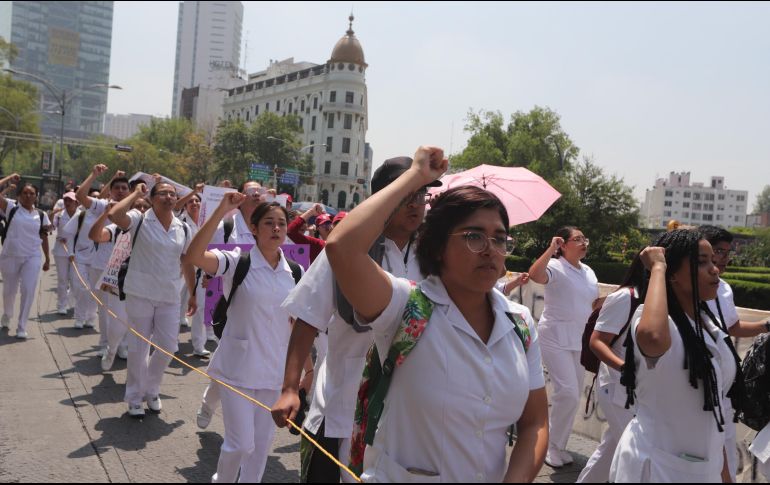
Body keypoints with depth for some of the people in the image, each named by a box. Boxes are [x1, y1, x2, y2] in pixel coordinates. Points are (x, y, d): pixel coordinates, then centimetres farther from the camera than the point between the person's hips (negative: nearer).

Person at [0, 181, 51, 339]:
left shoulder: (41, 215, 3)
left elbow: (44, 237, 10)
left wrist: (48, 258, 10)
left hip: (32, 258, 1)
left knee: (28, 290, -9)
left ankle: (22, 327, 1)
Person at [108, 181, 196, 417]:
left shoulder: (183, 229, 6)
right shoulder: (140, 220, -6)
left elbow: (187, 263, 13)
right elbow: (114, 215, -28)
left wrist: (193, 295, 13)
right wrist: (136, 194, -15)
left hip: (170, 297, 4)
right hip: (140, 294, -3)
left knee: (167, 347, 6)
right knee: (138, 348, 7)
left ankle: (151, 390, 31)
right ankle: (135, 397, 25)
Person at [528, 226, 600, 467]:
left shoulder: (589, 272, 12)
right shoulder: (556, 267, -12)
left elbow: (594, 303, 22)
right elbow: (534, 275, -34)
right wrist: (551, 249, -30)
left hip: (580, 338, 8)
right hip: (556, 337, -8)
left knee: (573, 394, 12)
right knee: (568, 392, -15)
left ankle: (557, 443, 28)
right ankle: (553, 446, 4)